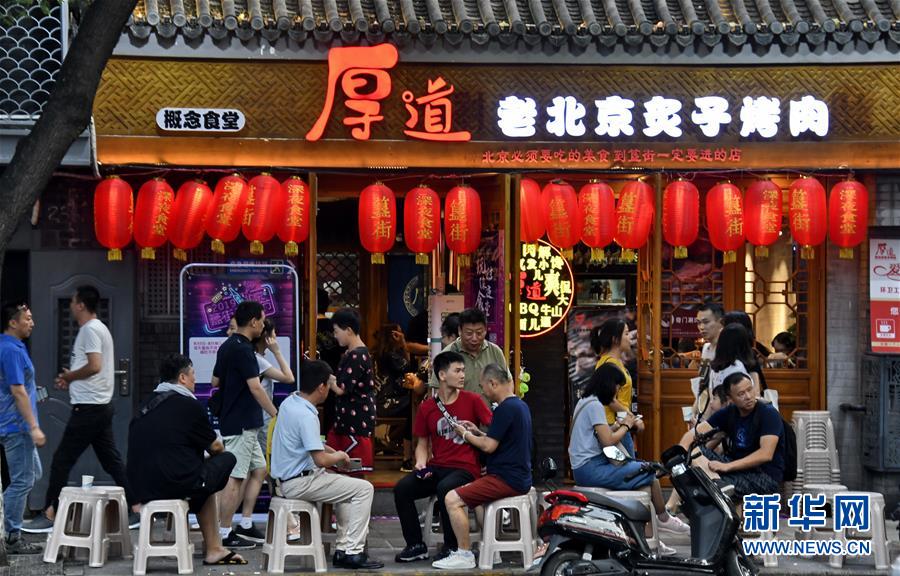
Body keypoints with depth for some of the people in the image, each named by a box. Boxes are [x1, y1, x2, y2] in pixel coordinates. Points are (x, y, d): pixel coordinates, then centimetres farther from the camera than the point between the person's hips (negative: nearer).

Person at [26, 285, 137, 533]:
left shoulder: (90, 330, -13)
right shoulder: (99, 328, 18)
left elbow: (94, 366, -24)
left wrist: (69, 375, -9)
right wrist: (71, 380, 13)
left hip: (88, 407, -10)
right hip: (101, 405, 10)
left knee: (61, 460, -4)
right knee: (111, 460, 10)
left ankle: (50, 514, -1)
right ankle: (136, 508, 8)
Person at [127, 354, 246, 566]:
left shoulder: (148, 404, 16)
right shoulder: (189, 405, -7)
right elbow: (215, 447, 5)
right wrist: (220, 447, 30)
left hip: (141, 488, 8)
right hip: (176, 484, -8)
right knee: (227, 460, 13)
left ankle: (213, 548, 28)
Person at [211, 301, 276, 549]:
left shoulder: (226, 346, 13)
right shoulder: (243, 349, -18)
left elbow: (215, 381, 20)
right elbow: (255, 387, -23)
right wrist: (276, 414, -20)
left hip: (244, 425, 10)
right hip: (241, 424, -10)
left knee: (258, 469, 16)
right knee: (234, 477, -7)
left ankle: (245, 525, 19)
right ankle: (224, 533, -4)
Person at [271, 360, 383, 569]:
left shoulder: (289, 402, 7)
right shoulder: (306, 415, -23)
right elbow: (321, 460, -25)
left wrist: (333, 452, 14)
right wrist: (339, 457, -4)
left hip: (285, 479, 10)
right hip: (299, 483, -10)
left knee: (348, 487, 26)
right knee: (364, 489, -6)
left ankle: (343, 548, 20)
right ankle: (352, 551, -4)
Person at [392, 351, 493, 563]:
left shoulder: (473, 400, 0)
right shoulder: (427, 408, 9)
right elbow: (422, 444, 15)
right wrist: (421, 463, -4)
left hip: (466, 468, -4)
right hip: (436, 467, 4)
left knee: (444, 488, -35)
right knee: (401, 488, -18)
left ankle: (451, 547, -16)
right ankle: (416, 545, -4)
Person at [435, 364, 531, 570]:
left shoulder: (506, 408, -17)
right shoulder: (521, 405, 15)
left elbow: (489, 446, -18)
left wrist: (466, 435, -2)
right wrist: (477, 432, 14)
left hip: (507, 479, -11)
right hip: (519, 478, 11)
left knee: (452, 499, -15)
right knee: (469, 491, 29)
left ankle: (464, 555, -13)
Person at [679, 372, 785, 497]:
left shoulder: (769, 414, -11)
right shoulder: (729, 412, 6)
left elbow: (766, 454, -23)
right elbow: (694, 434, 2)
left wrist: (727, 466, -26)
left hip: (765, 476, -6)